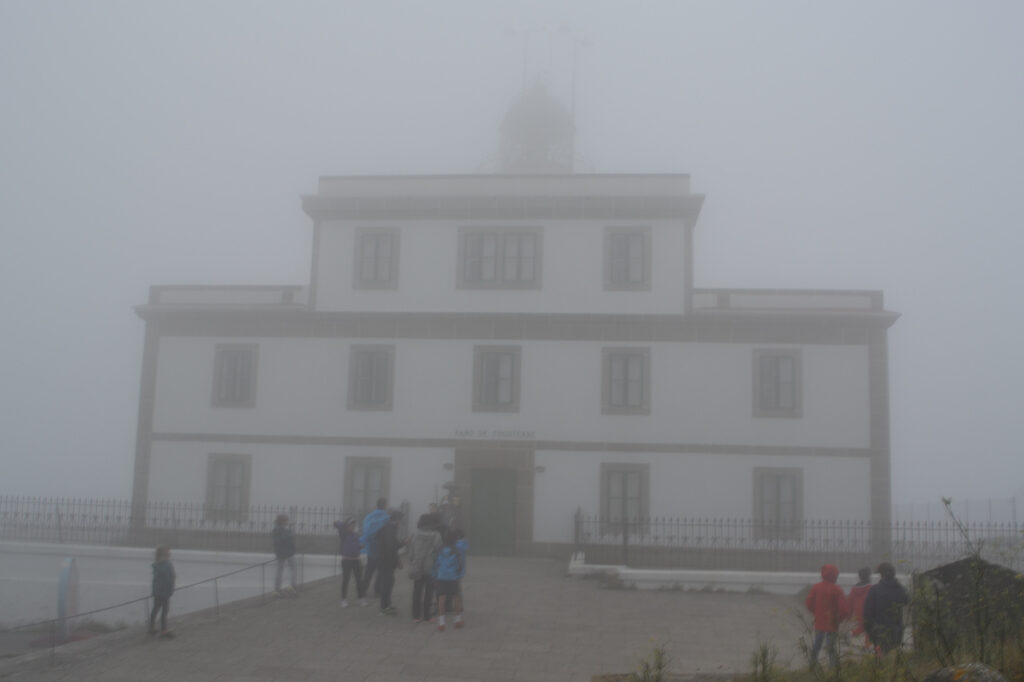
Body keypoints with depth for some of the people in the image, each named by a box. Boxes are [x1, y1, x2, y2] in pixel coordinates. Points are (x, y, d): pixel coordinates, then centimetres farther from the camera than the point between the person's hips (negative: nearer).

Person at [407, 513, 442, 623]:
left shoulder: (414, 536, -3)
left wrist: (412, 566, 8)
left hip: (417, 568, 2)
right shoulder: (436, 536, -12)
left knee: (417, 592, 11)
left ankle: (416, 615, 10)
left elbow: (411, 553, 1)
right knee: (429, 592, 8)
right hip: (431, 569, -2)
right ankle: (426, 615, 10)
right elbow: (439, 552, -11)